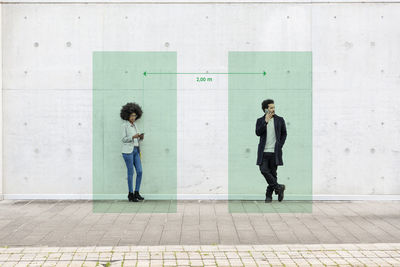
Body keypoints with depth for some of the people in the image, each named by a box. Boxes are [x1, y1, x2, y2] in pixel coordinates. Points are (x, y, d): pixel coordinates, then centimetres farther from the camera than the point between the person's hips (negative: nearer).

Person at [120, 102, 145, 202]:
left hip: (135, 151, 7)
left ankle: (136, 193, 10)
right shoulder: (124, 125, -5)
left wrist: (141, 137, -5)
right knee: (131, 172, -4)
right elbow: (124, 139, -11)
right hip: (127, 151, -7)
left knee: (140, 172, 0)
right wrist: (133, 137, -24)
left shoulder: (134, 125, 16)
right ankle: (130, 194, 6)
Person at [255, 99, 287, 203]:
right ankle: (278, 187, 2)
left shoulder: (280, 120, 5)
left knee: (272, 173, 2)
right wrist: (265, 122, -17)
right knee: (264, 170, -13)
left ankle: (269, 195, 13)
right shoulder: (260, 120, 6)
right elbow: (257, 133, -9)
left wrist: (280, 145, 1)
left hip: (275, 152, 0)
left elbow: (284, 134, 12)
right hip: (263, 152, 0)